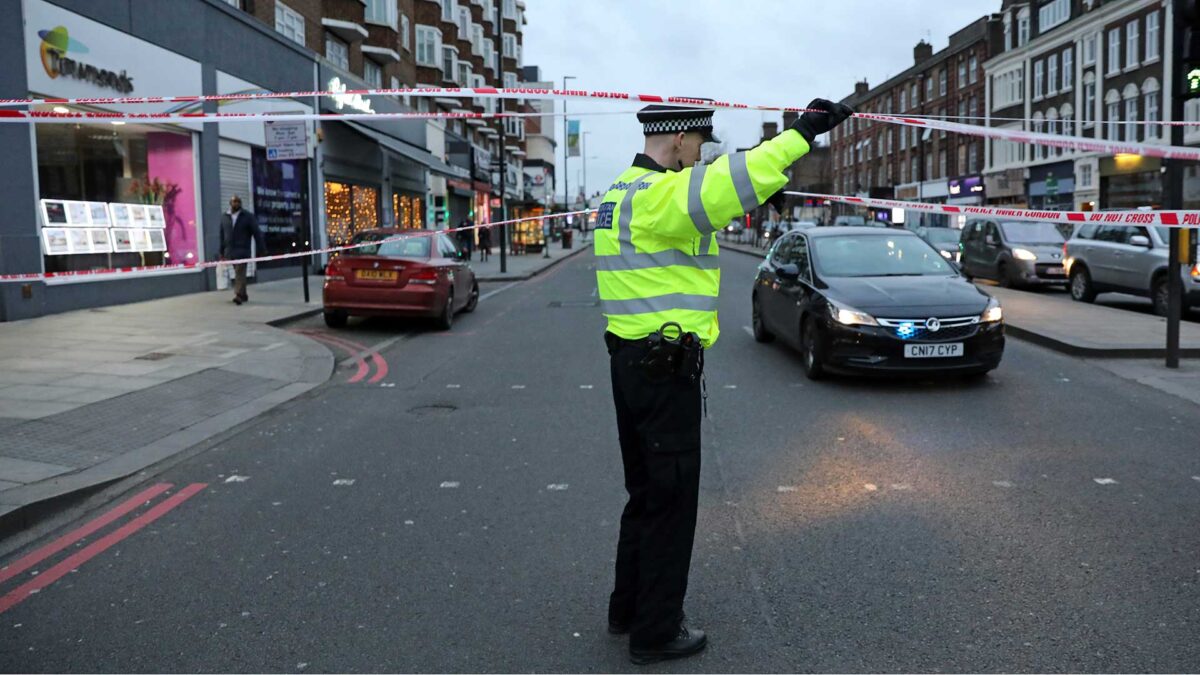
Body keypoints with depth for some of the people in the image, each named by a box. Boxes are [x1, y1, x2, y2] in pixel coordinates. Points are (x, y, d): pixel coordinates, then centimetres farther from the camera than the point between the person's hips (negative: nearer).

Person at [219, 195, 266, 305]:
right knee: (239, 274, 8)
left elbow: (257, 233, -1)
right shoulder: (224, 218, 11)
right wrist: (222, 252, 13)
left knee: (240, 274, -13)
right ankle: (244, 295, 16)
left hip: (242, 251, -4)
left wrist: (261, 250, -5)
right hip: (230, 251, 4)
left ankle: (239, 295, -20)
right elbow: (222, 235, 13)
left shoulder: (248, 216, 2)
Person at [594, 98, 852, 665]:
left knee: (646, 491, 20)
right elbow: (730, 184, -30)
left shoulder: (623, 192, 14)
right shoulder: (658, 195, -17)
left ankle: (628, 608, 33)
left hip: (631, 359, 10)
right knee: (671, 498, 1)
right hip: (665, 368, -10)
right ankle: (656, 631, 13)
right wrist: (801, 132, -25)